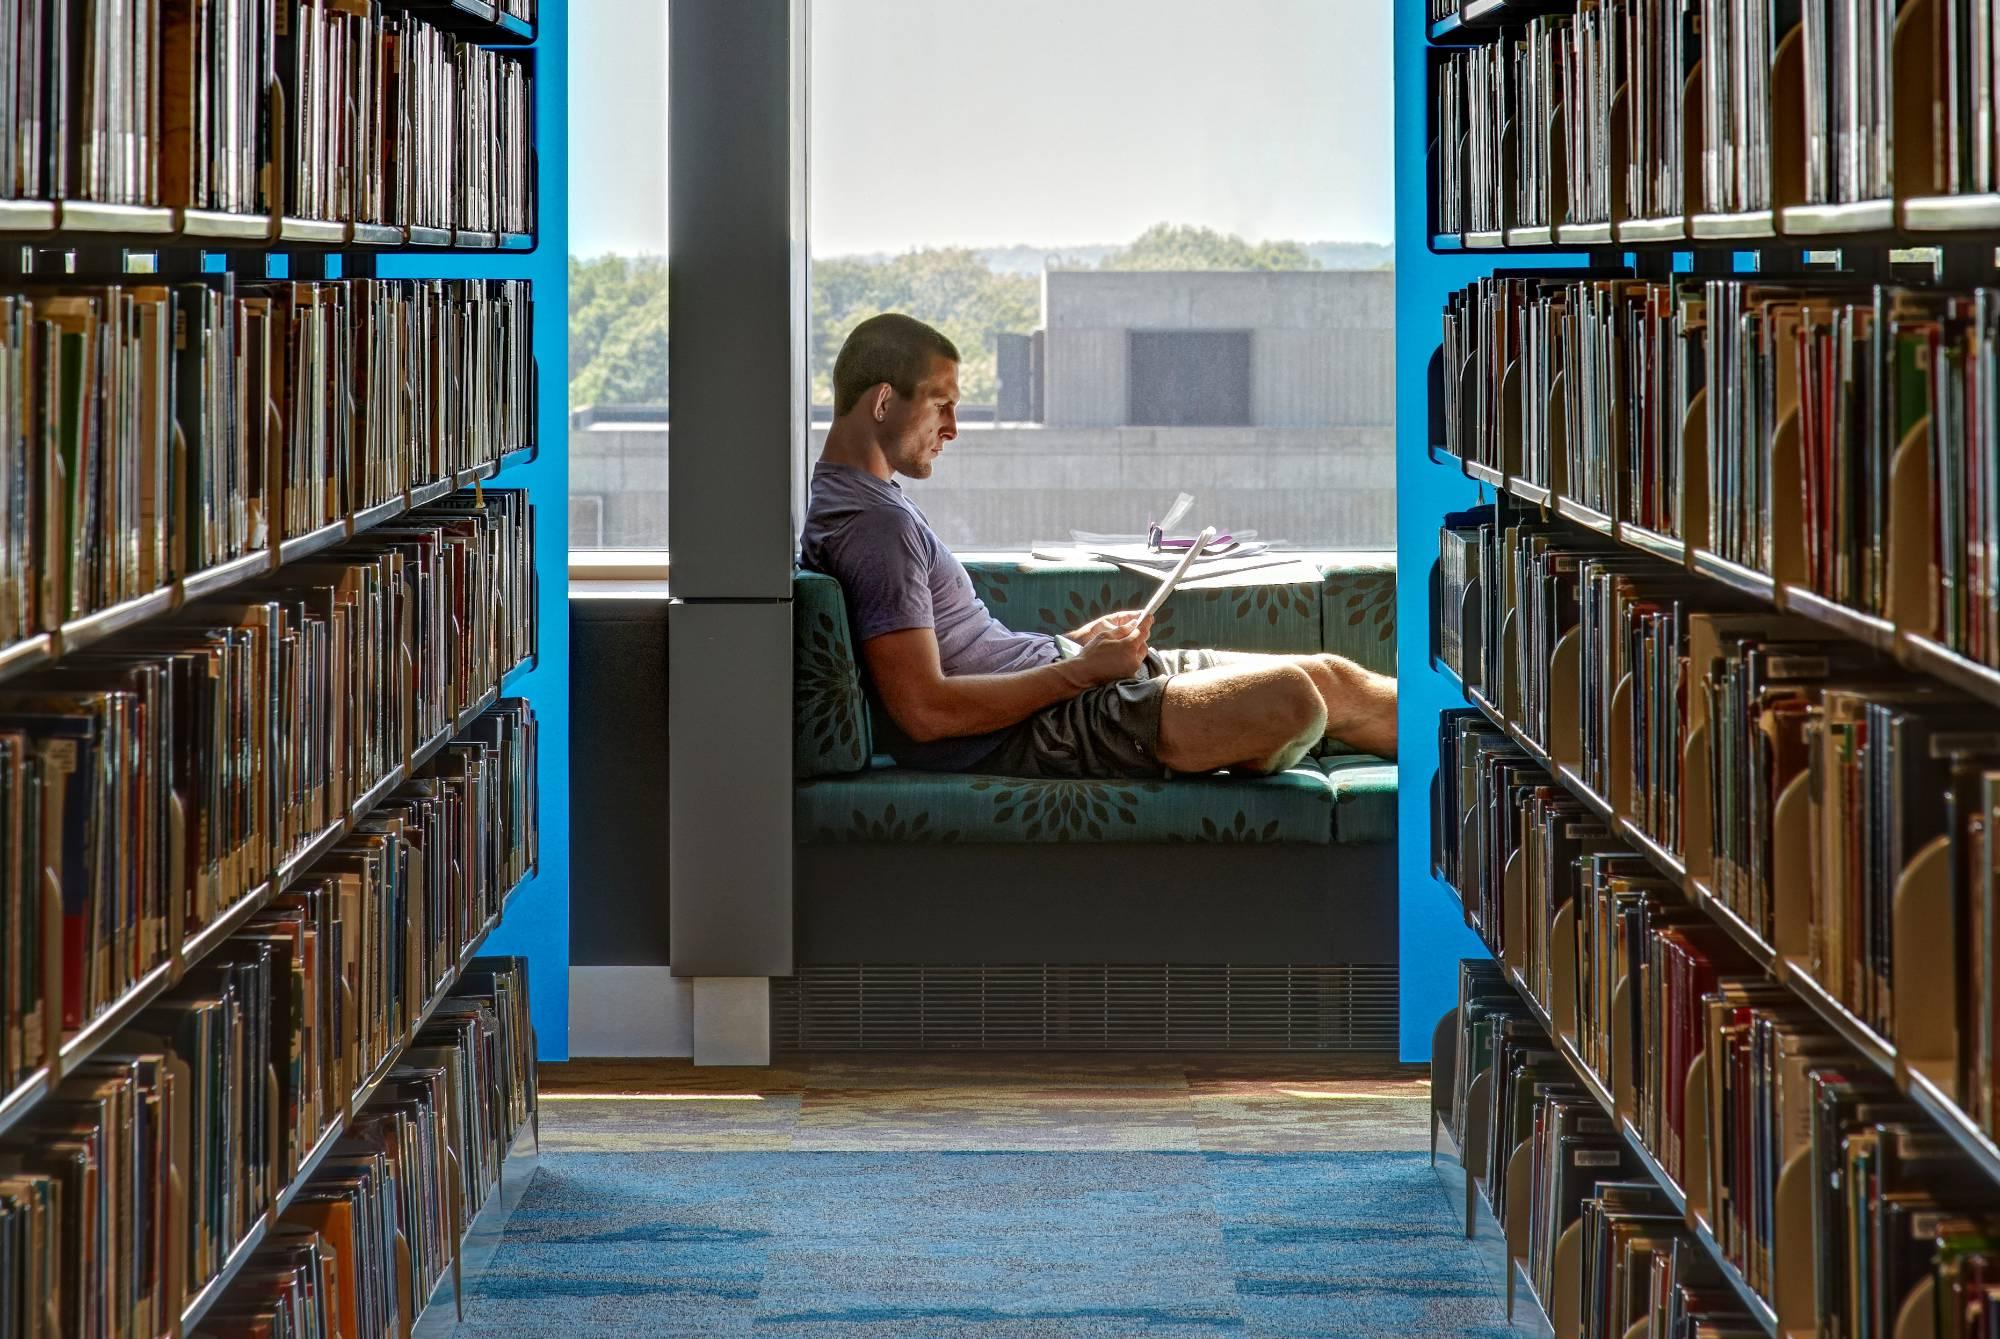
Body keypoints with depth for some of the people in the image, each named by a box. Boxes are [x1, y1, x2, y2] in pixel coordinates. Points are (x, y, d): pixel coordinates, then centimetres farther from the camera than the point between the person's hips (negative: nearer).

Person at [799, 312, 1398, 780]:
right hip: (1035, 729, -11)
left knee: (1330, 680, 9)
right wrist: (1083, 668, -16)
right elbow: (924, 710, -24)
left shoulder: (867, 503, 18)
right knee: (1287, 700, -24)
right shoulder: (877, 525, -17)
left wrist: (1079, 642, 11)